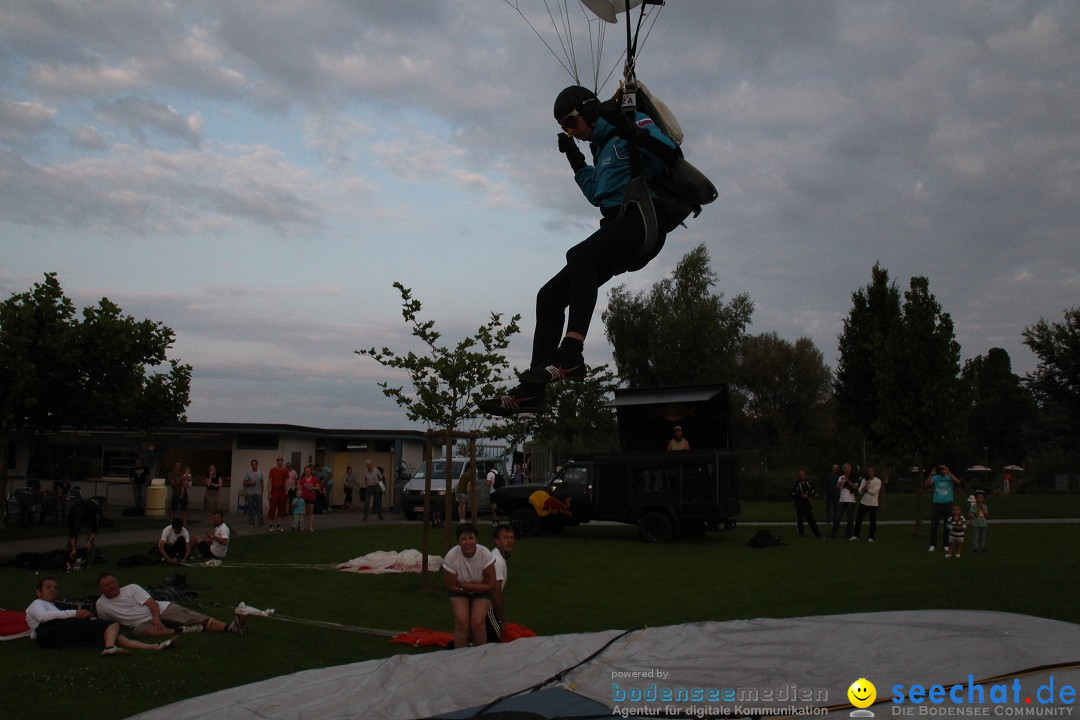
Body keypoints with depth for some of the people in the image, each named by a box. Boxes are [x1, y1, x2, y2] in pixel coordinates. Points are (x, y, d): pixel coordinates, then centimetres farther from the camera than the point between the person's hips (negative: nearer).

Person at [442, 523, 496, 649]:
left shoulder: (485, 554, -26)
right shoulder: (451, 556, -26)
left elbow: (490, 585, -19)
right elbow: (450, 586, -13)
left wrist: (465, 585, -21)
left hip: (481, 592, 0)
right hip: (459, 592, 0)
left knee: (478, 623, -18)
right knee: (462, 622, -19)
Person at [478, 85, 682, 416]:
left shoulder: (634, 125, 2)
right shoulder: (602, 145, 27)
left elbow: (669, 156, -14)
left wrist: (630, 129, -24)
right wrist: (576, 160, 29)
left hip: (642, 220, -9)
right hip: (620, 231, 9)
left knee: (579, 255, -37)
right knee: (550, 296, -1)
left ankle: (572, 351, -45)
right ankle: (533, 388, -7)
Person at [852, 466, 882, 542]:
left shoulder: (878, 481, -7)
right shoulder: (864, 480, 7)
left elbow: (874, 491, -18)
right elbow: (860, 491, -1)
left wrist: (866, 489, -9)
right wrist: (866, 485, -14)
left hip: (873, 504, -4)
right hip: (863, 503, 4)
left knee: (873, 521, 2)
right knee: (858, 519, 1)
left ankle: (871, 537, 11)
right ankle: (856, 535, 9)